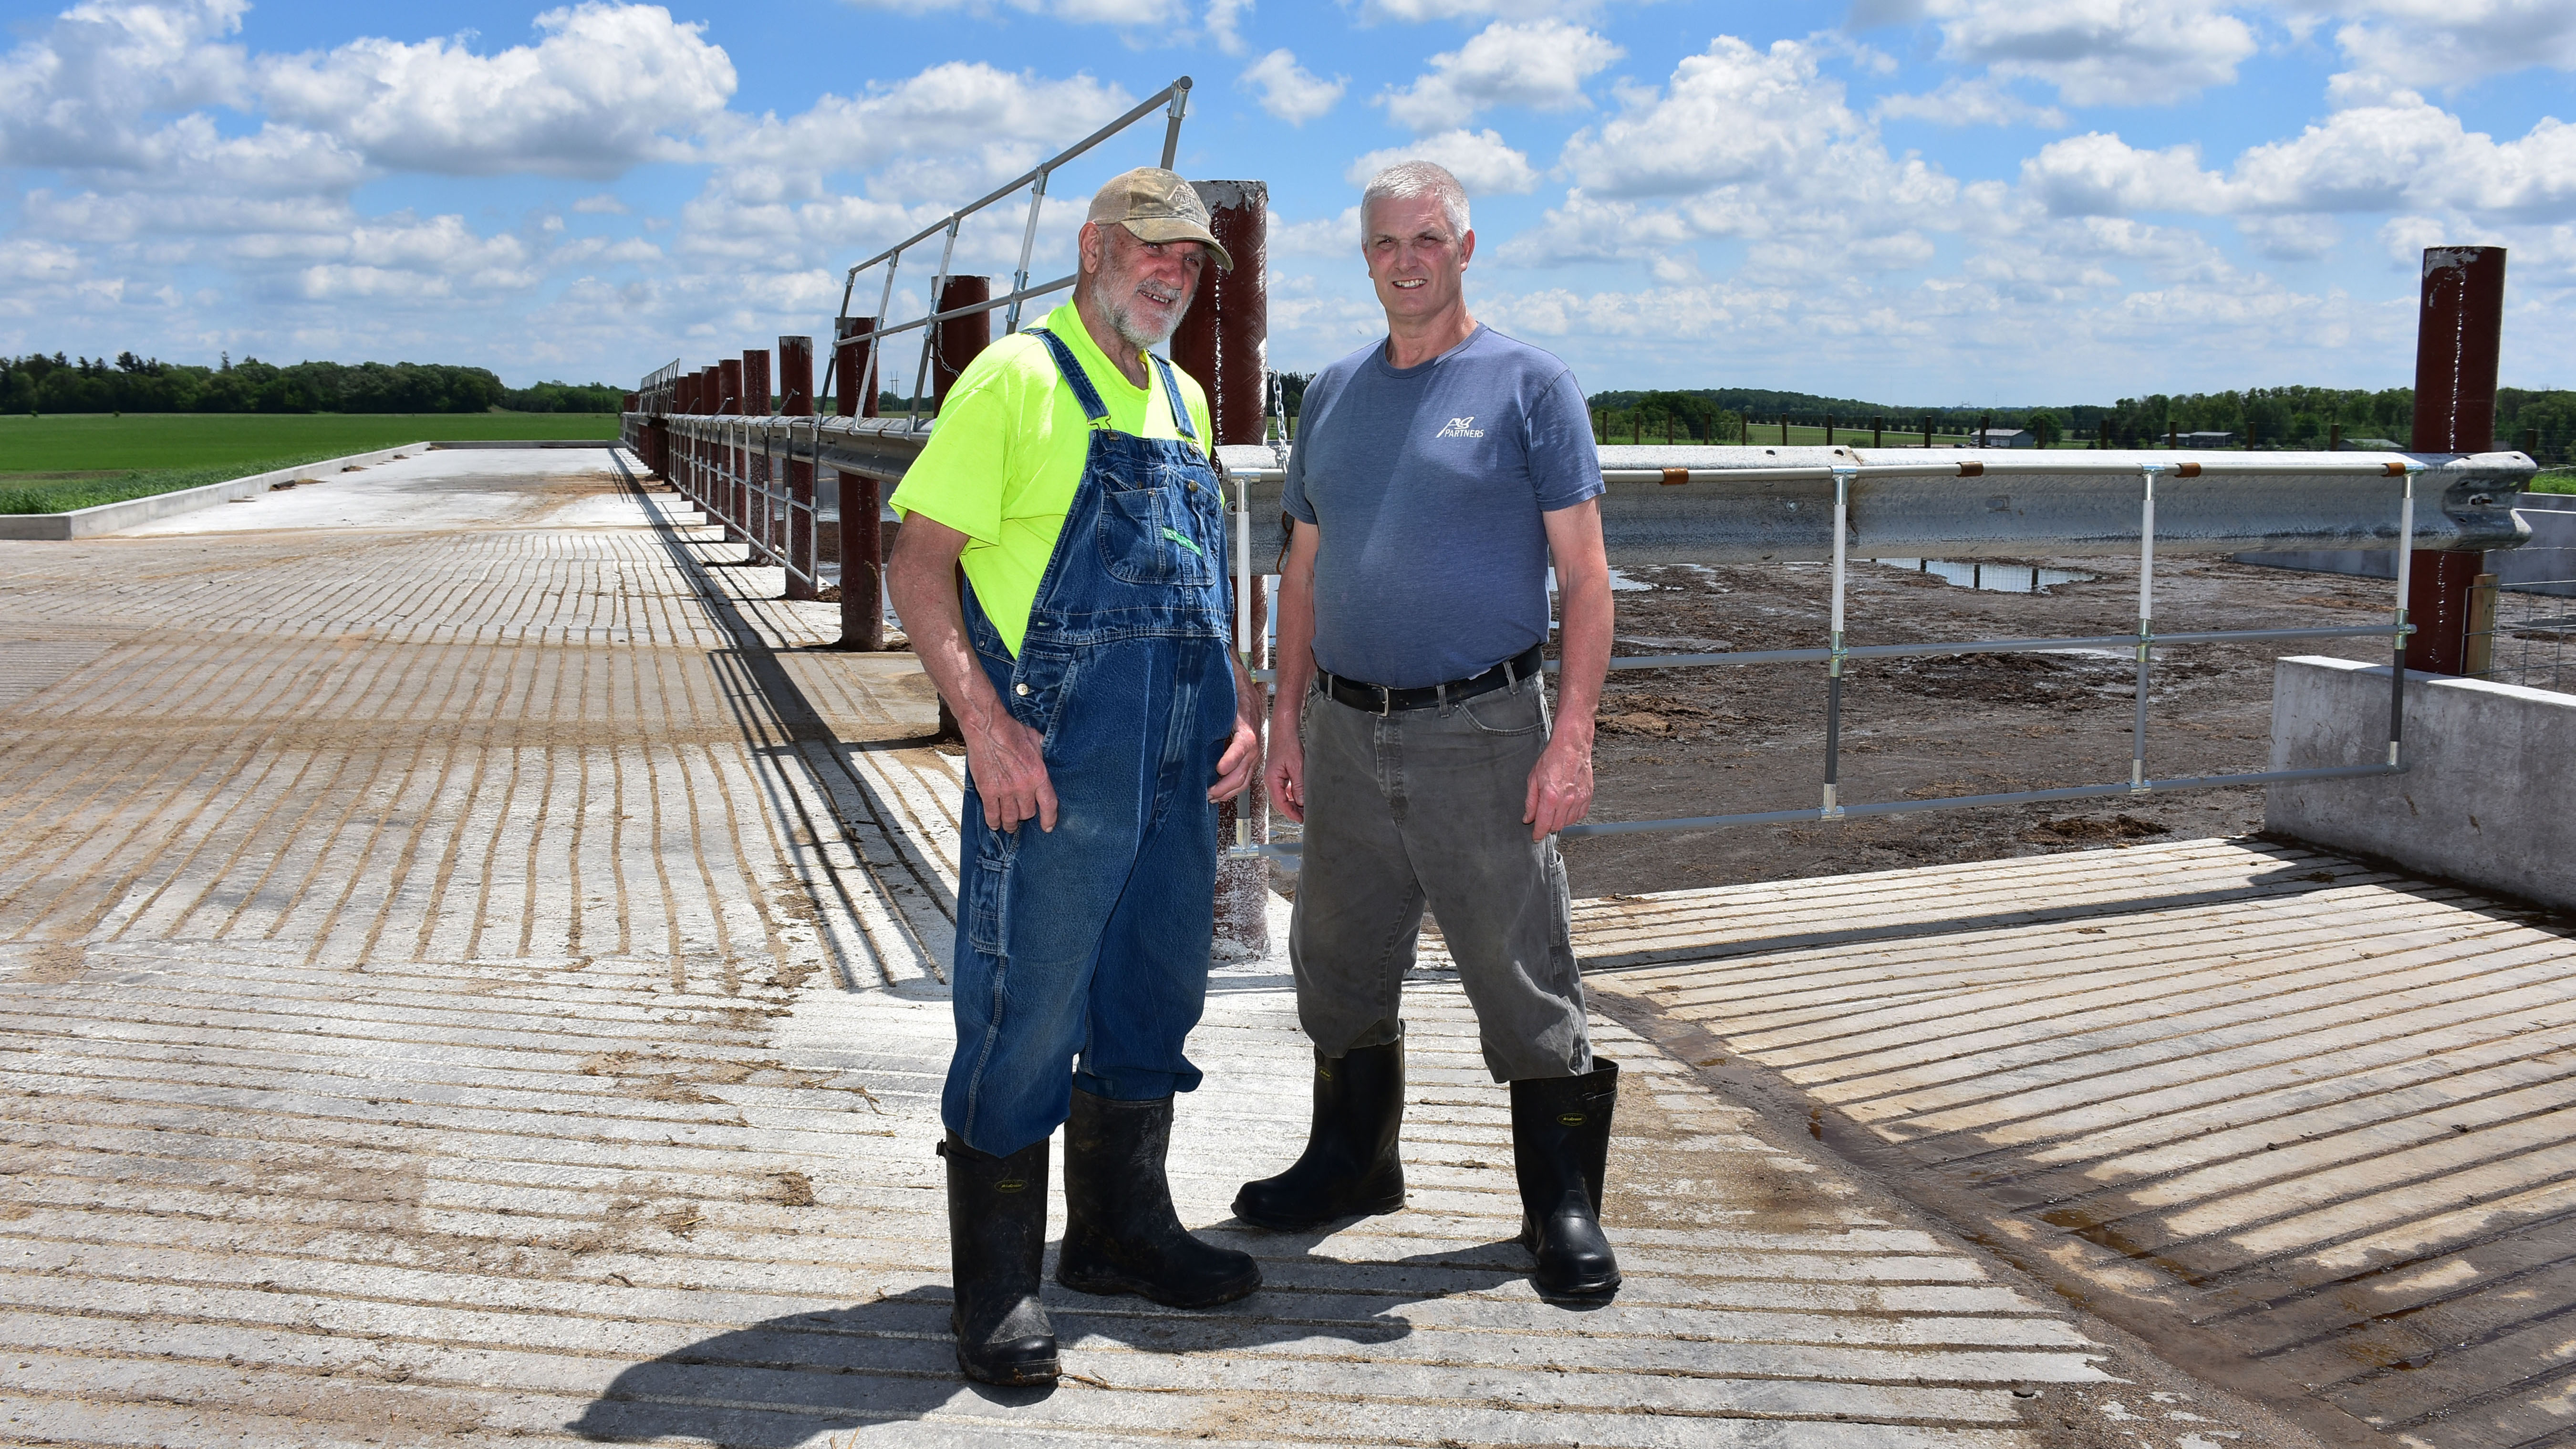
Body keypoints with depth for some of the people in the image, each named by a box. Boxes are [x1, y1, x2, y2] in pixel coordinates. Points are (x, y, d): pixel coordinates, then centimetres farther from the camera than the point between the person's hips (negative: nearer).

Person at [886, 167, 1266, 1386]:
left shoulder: (1180, 401, 17)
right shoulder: (1018, 379, -6)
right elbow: (916, 564, -11)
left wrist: (1239, 707, 10)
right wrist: (984, 722, -21)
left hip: (1175, 769, 8)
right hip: (1054, 760, -8)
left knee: (1153, 998, 16)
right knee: (1026, 1012, -1)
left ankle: (1122, 1230, 34)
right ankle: (996, 1286, 14)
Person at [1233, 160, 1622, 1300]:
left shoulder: (1528, 384, -1)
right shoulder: (1333, 392, 13)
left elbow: (1584, 574, -5)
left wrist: (1573, 735, -14)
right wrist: (1287, 717, 11)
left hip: (1480, 734, -5)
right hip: (1347, 734, 5)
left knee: (1524, 980, 1)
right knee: (1341, 970, 14)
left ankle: (1563, 1203, 15)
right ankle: (1353, 1162, 33)